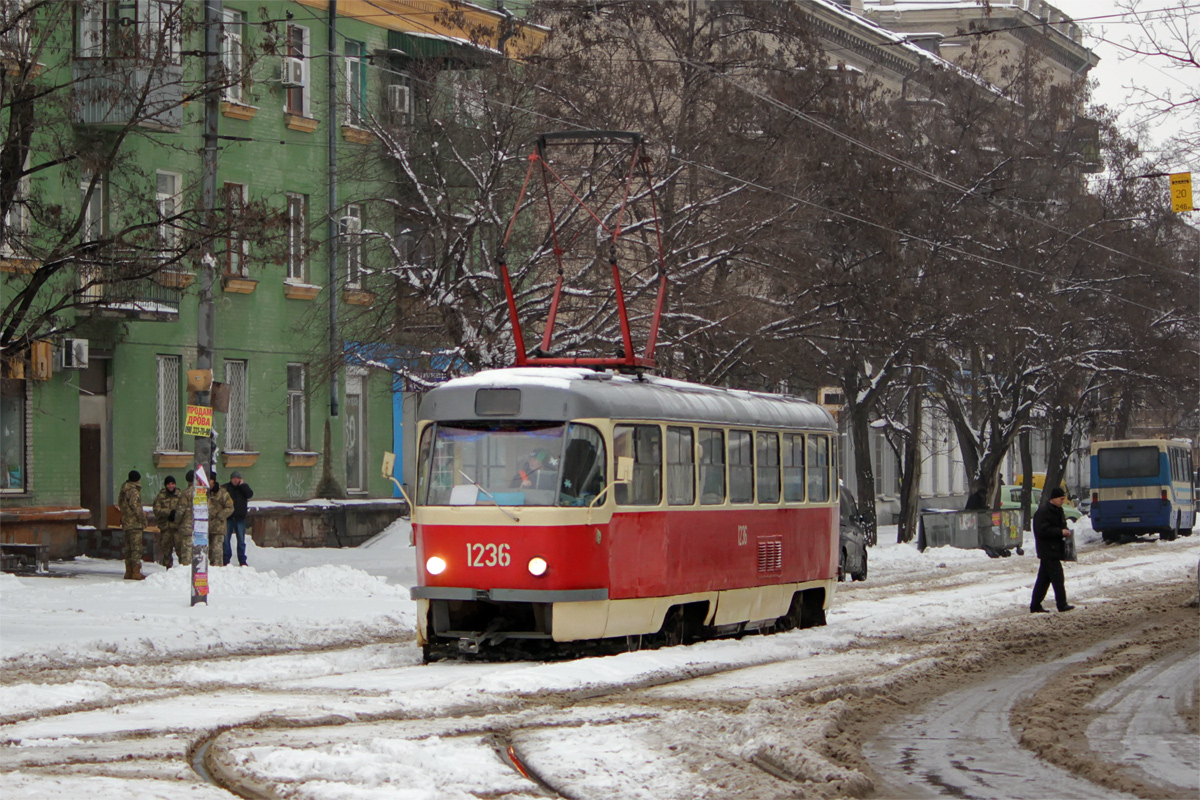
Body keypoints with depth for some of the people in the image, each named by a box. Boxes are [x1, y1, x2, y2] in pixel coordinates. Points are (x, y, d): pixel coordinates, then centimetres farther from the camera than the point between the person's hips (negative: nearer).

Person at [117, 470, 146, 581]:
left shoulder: (123, 491, 15)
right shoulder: (134, 491, -13)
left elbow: (120, 506, 19)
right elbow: (136, 507, -17)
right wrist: (143, 520, -8)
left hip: (126, 524, 9)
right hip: (135, 524, -9)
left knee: (128, 548, 12)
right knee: (136, 547, -8)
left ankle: (128, 572, 15)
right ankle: (136, 572, -12)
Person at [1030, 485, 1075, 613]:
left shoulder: (1057, 510, 16)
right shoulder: (1043, 512, -16)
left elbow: (1059, 526, 28)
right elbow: (1042, 531, -23)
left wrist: (1065, 531, 5)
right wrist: (1060, 532, -21)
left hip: (1054, 549, 10)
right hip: (1048, 550, -10)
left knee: (1044, 579, 11)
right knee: (1057, 576, -10)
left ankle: (1035, 606, 14)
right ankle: (1062, 604, -8)